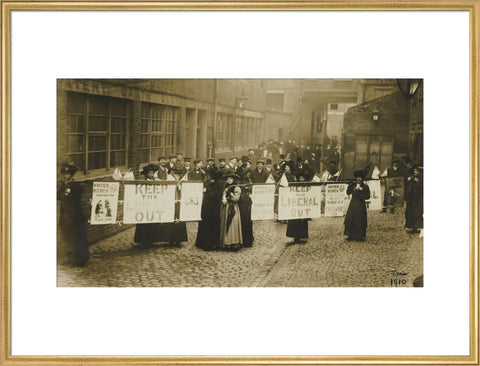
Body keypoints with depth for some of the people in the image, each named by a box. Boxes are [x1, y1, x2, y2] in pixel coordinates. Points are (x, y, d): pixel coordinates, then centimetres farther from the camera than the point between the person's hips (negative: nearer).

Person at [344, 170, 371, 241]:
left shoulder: (365, 186, 0)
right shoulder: (353, 185, 11)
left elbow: (368, 196, -5)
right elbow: (348, 192, 1)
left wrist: (360, 195, -17)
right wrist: (351, 184, -5)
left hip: (360, 206, -3)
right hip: (353, 205, 4)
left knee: (360, 221, -1)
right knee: (350, 220, 2)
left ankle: (360, 236, 7)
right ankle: (351, 235, 10)